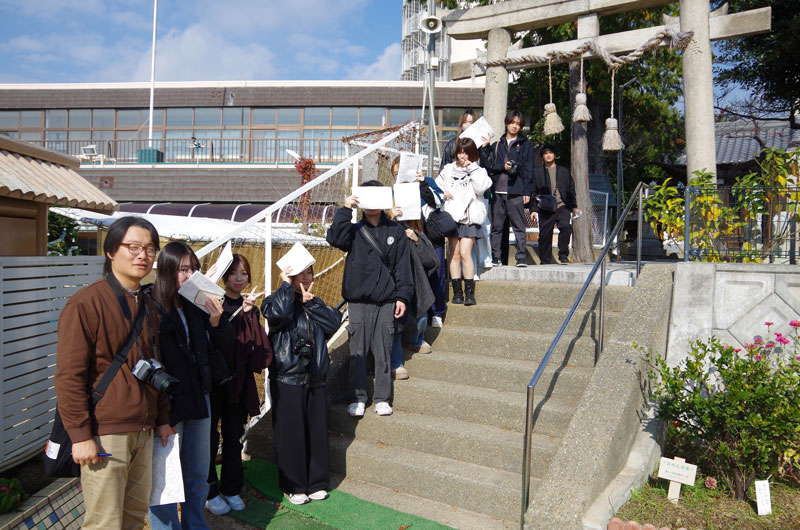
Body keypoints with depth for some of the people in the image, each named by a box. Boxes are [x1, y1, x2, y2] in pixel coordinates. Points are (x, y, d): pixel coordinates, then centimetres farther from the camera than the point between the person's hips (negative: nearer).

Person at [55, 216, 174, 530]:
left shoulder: (148, 306, 13)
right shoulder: (86, 303, -11)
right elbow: (69, 375, -14)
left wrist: (162, 419, 17)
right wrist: (80, 435, -15)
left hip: (143, 433, 7)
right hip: (105, 435, -7)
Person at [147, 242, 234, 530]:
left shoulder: (197, 306, 1)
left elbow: (227, 343, 6)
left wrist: (216, 320, -12)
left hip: (198, 398, 6)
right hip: (167, 405, -6)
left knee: (198, 474, 20)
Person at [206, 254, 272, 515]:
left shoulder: (250, 309, 10)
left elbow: (262, 351, 6)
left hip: (240, 383, 4)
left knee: (234, 437, 13)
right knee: (210, 438, 6)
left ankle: (231, 489, 28)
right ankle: (209, 492, 22)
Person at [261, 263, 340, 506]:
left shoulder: (316, 303, 14)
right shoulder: (278, 300, -2)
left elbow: (334, 321, -4)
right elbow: (277, 313, -27)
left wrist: (310, 302, -10)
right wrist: (287, 284, -16)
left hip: (315, 380, 5)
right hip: (287, 380, -5)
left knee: (317, 432, 10)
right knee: (290, 434, 3)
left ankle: (317, 482, 25)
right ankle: (293, 486, 19)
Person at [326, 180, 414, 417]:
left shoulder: (395, 231, 7)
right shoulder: (355, 230, 6)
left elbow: (402, 266, 7)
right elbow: (335, 238, -15)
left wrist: (402, 296, 1)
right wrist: (345, 210, -18)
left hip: (386, 301, 0)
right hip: (358, 301, 0)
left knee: (383, 351, 6)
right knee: (358, 351, 4)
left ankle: (382, 398, 17)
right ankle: (358, 398, 16)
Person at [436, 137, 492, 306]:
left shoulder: (477, 170, 9)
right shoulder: (448, 170, 16)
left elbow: (481, 187, -9)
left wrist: (472, 167, -7)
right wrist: (442, 193, -2)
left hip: (470, 216, -3)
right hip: (452, 215, 3)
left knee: (465, 253, -12)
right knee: (454, 254, 1)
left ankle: (469, 292, -6)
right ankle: (457, 291, 7)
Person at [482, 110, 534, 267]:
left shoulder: (525, 145, 10)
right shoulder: (497, 144, 17)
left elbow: (528, 170, 4)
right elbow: (488, 164, 8)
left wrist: (527, 192, -4)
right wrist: (502, 167, -10)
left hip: (515, 192, -2)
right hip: (497, 191, 3)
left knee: (519, 226, -5)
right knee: (496, 226, 4)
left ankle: (521, 258, -3)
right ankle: (495, 258, 9)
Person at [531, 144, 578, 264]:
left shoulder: (564, 171, 17)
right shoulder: (537, 173, 13)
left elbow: (571, 190, 17)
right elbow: (534, 192, 11)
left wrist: (574, 206, 9)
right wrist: (534, 209, 3)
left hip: (562, 206, 0)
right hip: (545, 209, 0)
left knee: (566, 226, -24)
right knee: (544, 235, 0)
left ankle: (563, 255, -10)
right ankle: (545, 262, 12)